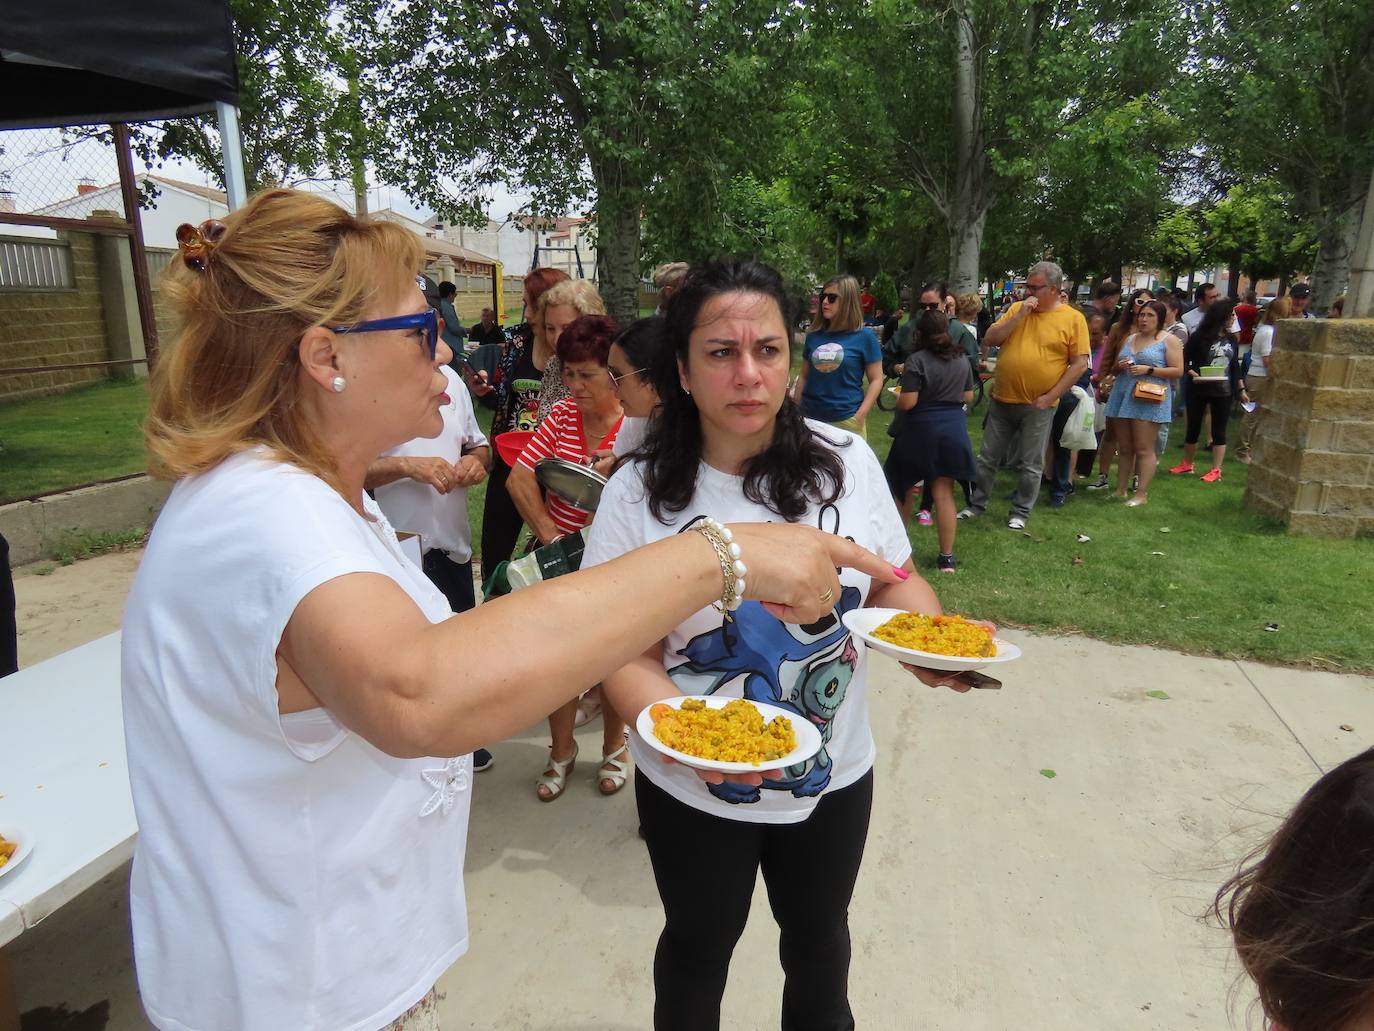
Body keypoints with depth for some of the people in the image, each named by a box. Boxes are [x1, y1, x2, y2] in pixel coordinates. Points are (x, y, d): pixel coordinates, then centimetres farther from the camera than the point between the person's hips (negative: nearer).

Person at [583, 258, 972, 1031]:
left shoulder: (846, 461, -10)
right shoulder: (639, 495, -17)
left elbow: (894, 580, 2)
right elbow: (626, 653, -15)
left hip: (833, 774, 3)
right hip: (695, 790, -2)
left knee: (819, 937, 28)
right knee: (699, 947, 24)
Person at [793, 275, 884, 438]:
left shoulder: (864, 336, -3)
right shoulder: (814, 336, 8)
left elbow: (876, 379, -3)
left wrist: (860, 416, -12)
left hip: (846, 420, -3)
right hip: (810, 417, 3)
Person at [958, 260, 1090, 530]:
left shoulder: (1073, 318, -5)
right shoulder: (1016, 308, 5)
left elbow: (1079, 363, -7)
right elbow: (989, 340, -1)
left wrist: (1050, 397, -12)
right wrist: (1019, 316, -11)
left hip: (1038, 406, -3)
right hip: (1002, 400, 3)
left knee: (1030, 465, 6)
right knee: (988, 457, 12)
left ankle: (1020, 513, 19)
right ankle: (977, 504, 26)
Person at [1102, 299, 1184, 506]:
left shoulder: (1169, 340, 2)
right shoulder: (1130, 339, 18)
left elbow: (1178, 371, -5)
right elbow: (1114, 369, 23)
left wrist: (1148, 370, -15)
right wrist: (1119, 366, -1)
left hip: (1148, 400, -6)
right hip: (1123, 397, 6)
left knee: (1144, 450, -6)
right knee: (1124, 449, 8)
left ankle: (1141, 493, -4)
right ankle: (1121, 490, 13)